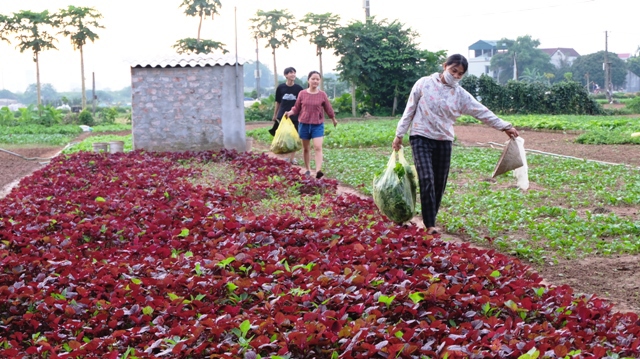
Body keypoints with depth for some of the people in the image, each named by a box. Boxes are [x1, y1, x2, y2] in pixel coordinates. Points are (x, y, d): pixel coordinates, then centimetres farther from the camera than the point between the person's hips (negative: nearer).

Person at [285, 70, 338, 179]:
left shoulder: (322, 95, -2)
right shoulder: (302, 94, -2)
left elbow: (328, 109, 9)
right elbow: (296, 108, 4)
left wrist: (334, 120, 20)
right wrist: (290, 113, -15)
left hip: (318, 125, -1)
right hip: (304, 124, 2)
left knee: (318, 147, -15)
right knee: (306, 148, 11)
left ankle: (318, 171, -24)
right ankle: (308, 170, 24)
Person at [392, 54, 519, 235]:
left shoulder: (461, 95, 3)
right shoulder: (424, 84, -4)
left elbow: (482, 112, 2)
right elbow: (409, 110, 1)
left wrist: (505, 127, -2)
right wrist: (399, 134, 1)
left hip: (444, 142, 4)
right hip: (421, 138, -4)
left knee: (439, 184, 5)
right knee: (427, 180, -15)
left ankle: (430, 220, 19)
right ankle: (430, 225, -13)